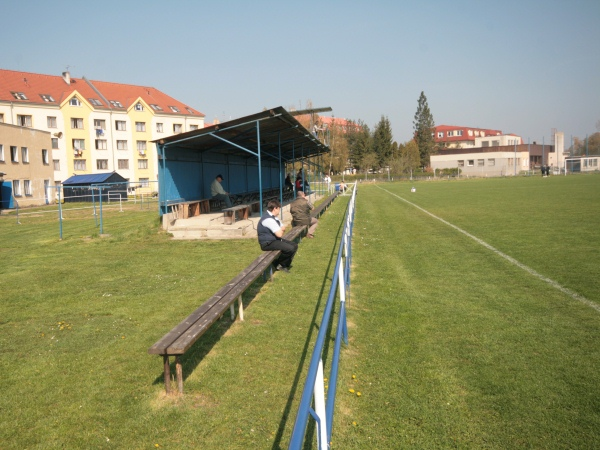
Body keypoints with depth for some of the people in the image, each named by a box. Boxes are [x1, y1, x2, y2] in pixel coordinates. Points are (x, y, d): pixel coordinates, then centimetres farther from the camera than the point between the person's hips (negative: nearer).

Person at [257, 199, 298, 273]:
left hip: (274, 240, 11)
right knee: (290, 249, -24)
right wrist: (281, 230, -1)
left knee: (294, 245, 6)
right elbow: (279, 234, -25)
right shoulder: (268, 219, -23)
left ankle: (285, 265, 11)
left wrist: (281, 230, -8)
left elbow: (283, 228, 17)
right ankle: (278, 263, -1)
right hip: (268, 243, -11)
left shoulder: (273, 217, 11)